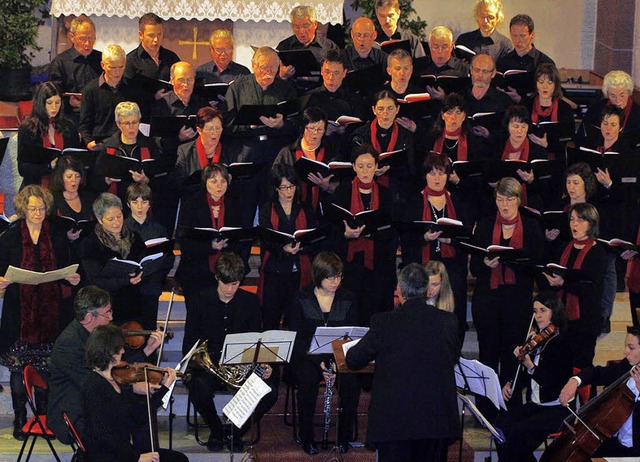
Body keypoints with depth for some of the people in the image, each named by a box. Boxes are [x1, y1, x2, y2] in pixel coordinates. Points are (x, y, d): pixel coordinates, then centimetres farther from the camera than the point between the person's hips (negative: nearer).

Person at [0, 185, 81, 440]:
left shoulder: (58, 237, 7)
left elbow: (67, 270, 11)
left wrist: (73, 279, -10)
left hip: (51, 310, 1)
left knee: (47, 366, 5)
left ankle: (44, 415, 18)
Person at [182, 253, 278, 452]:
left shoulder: (251, 301, 3)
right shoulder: (201, 300, -3)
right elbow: (189, 344, -2)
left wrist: (263, 363, -14)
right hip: (208, 361, -2)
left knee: (269, 391, -24)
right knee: (200, 391, -35)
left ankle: (238, 432, 3)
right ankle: (216, 431, -1)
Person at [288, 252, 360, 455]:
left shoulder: (348, 299, 4)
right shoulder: (302, 299, -4)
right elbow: (296, 339, -7)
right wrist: (319, 362, -20)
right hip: (306, 356, -2)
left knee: (351, 383, -28)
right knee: (308, 381, -33)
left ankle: (344, 437, -7)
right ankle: (307, 437, -15)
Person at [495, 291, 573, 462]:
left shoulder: (563, 343, -11)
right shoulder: (535, 340, 11)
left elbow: (557, 382, -19)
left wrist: (531, 367, -31)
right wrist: (511, 384, 3)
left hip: (558, 409, -7)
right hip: (535, 404, 7)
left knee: (519, 430, -28)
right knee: (501, 425, -18)